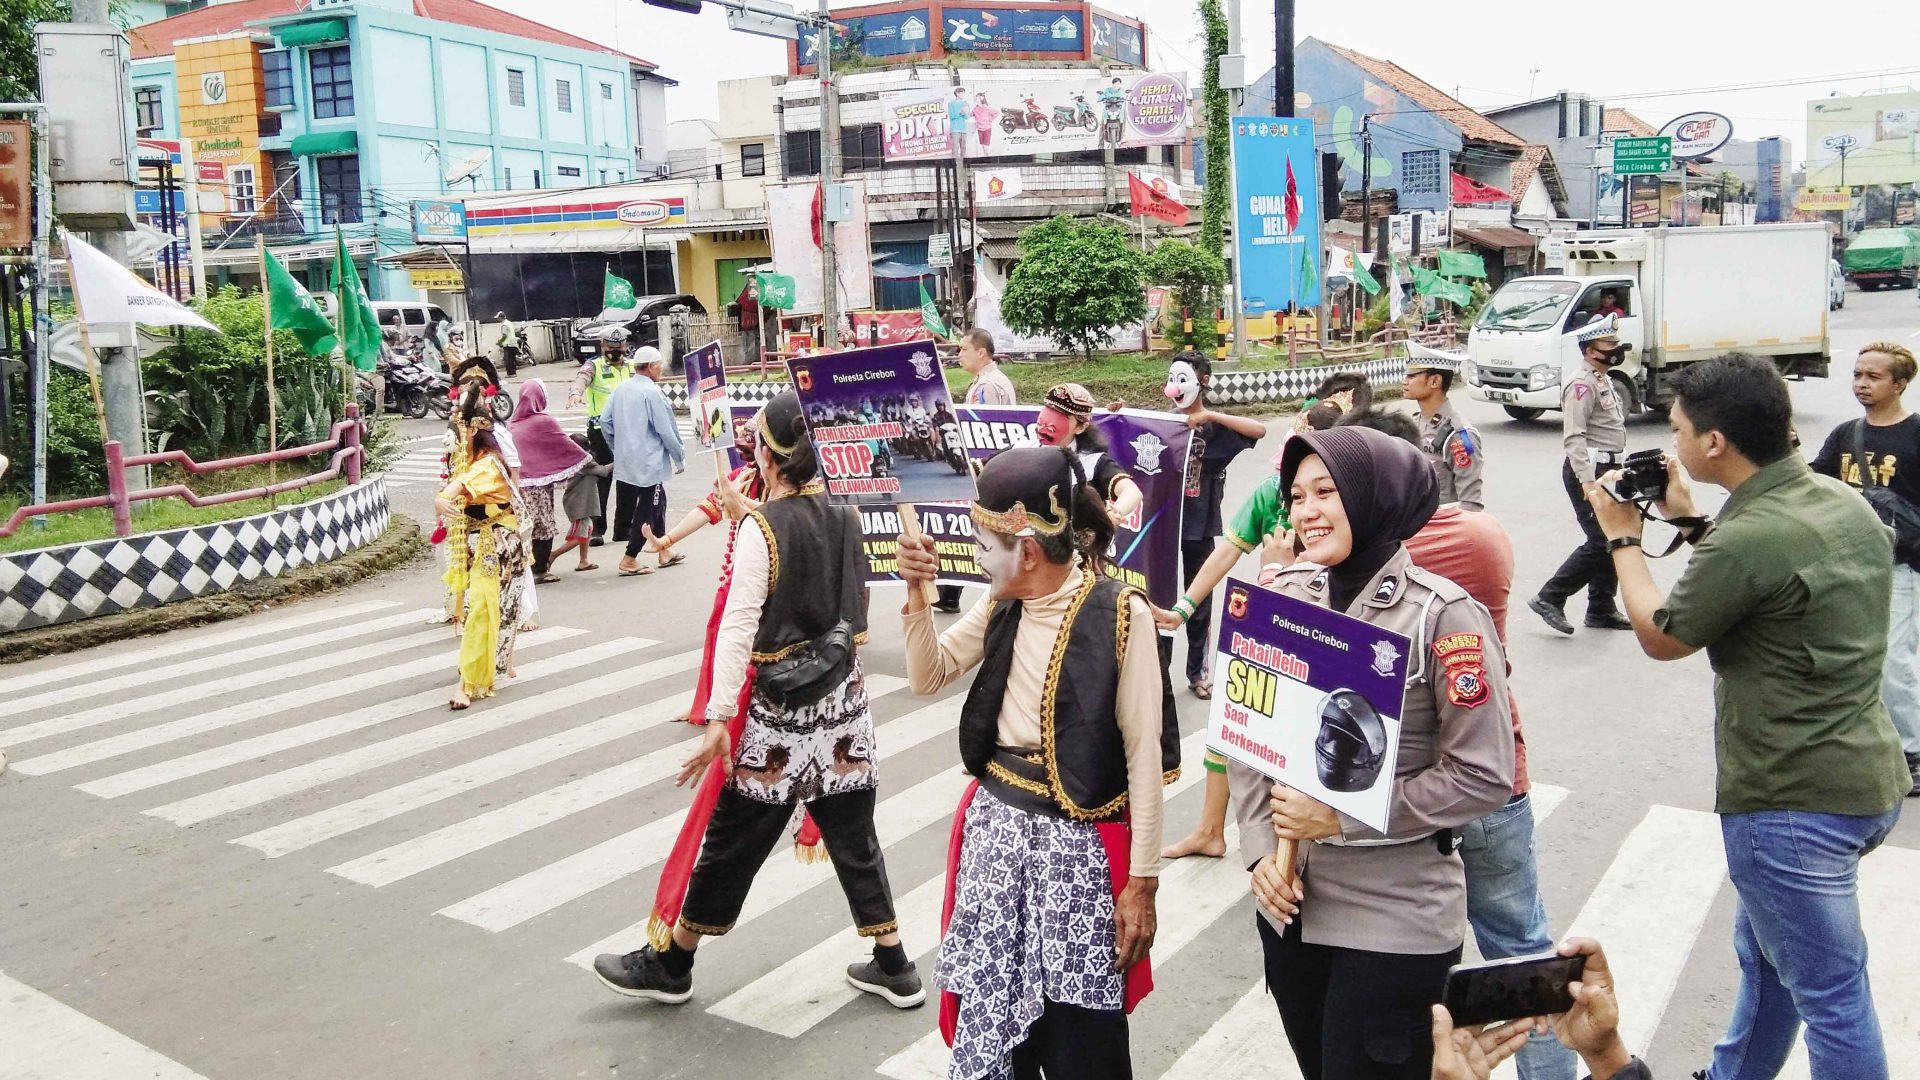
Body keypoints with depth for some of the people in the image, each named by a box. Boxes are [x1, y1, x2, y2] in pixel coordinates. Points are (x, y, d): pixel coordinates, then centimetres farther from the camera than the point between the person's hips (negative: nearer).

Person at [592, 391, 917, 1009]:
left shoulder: (762, 526, -14)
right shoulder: (844, 519, 2)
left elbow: (739, 626, -19)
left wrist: (720, 717, -21)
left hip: (782, 709, -6)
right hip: (845, 702, 6)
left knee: (731, 839, 6)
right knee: (854, 836, 15)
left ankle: (670, 964, 22)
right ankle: (893, 968, 23)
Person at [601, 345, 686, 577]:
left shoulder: (621, 389, 6)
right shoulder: (652, 392, -16)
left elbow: (605, 421, 9)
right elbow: (666, 430, -15)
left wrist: (617, 449, 20)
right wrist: (680, 459, -3)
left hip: (624, 461, 8)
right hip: (648, 463, -8)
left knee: (658, 501, 21)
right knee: (647, 510, 2)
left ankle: (664, 554, 28)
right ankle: (629, 561, 3)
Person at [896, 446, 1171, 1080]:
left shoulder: (1120, 614, -14)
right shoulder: (1001, 606, 4)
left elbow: (1144, 754, -12)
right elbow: (929, 678, 13)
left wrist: (1142, 878, -11)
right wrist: (917, 593, -3)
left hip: (1077, 843, -6)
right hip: (995, 828, 6)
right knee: (993, 1015, 14)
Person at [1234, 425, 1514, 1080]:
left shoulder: (1440, 614, -15)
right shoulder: (1281, 598, -1)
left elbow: (1483, 775, -15)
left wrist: (1342, 819, -17)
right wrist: (1260, 850, -6)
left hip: (1395, 920, -5)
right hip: (1288, 904, 5)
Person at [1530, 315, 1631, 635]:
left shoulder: (1604, 381, 17)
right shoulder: (1582, 384, -15)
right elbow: (1574, 437, -23)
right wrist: (1587, 481, -29)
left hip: (1606, 468, 10)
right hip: (1588, 469, -10)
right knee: (1601, 541, -11)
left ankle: (1602, 609, 20)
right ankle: (1550, 598, -4)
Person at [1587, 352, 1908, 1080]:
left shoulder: (1748, 537, -26)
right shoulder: (1845, 502, 2)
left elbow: (1661, 637, -9)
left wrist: (1623, 537, 3)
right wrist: (1690, 521, 14)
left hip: (1794, 801, -10)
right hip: (1868, 776, 10)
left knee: (1829, 995, 4)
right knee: (1765, 955, 26)